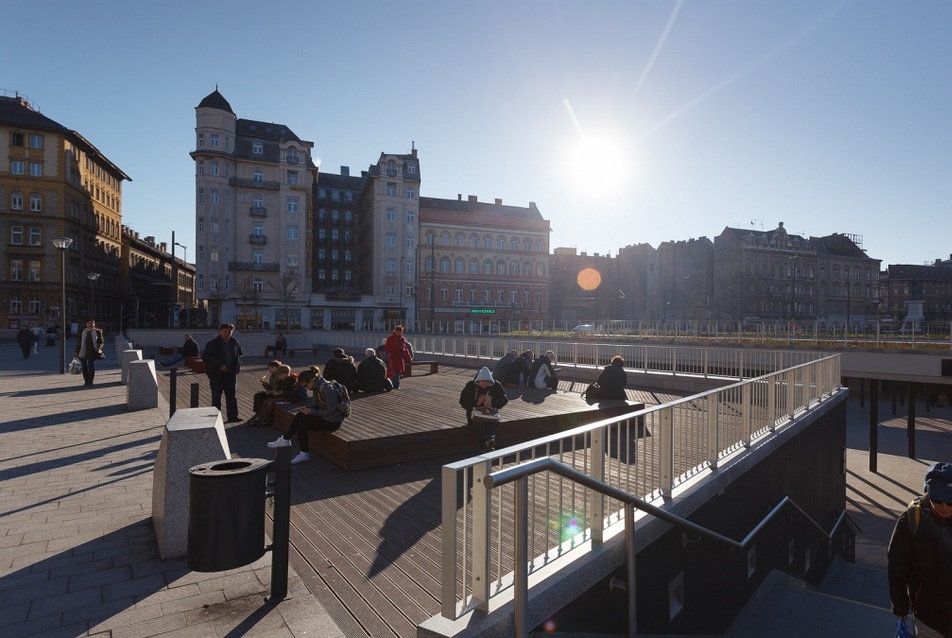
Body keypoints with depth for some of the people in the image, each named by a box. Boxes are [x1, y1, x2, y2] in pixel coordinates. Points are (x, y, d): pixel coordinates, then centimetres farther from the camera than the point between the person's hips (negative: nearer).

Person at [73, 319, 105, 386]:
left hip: (93, 353, -2)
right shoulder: (82, 332, 7)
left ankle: (90, 381, 4)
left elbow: (102, 342, 4)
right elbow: (78, 342, 11)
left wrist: (99, 347, -15)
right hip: (83, 352, 3)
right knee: (84, 367, 6)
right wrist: (76, 352, 8)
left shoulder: (98, 332, 2)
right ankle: (86, 381, 17)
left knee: (91, 366, -7)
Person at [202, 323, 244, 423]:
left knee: (232, 396, 8)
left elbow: (239, 354, 22)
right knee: (216, 397, 4)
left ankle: (232, 416, 17)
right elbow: (205, 357, -14)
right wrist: (219, 365, -20)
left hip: (231, 373, 4)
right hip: (216, 374, -4)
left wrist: (238, 365, 5)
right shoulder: (212, 344, -8)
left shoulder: (235, 343, 6)